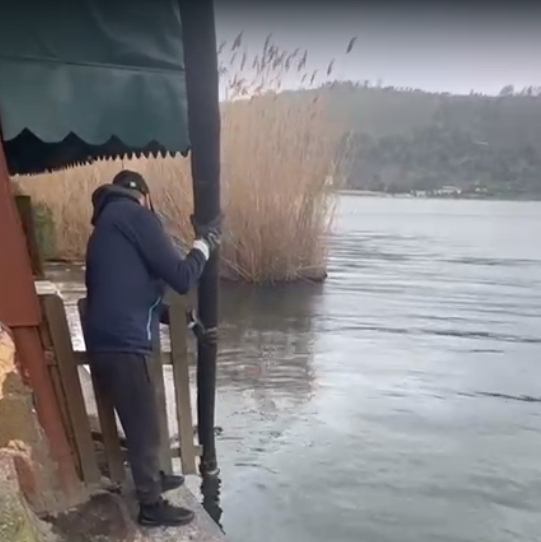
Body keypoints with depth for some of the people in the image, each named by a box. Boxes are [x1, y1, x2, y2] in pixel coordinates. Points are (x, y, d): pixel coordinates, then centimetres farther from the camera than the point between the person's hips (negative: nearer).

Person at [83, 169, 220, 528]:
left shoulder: (107, 225, 22)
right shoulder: (134, 215, -8)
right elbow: (181, 278, -13)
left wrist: (188, 321, 25)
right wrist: (204, 244, 4)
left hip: (107, 344, 10)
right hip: (124, 345, -9)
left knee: (140, 424, 26)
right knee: (145, 428, 8)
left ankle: (152, 479, 46)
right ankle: (152, 506, 27)